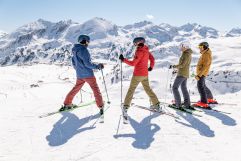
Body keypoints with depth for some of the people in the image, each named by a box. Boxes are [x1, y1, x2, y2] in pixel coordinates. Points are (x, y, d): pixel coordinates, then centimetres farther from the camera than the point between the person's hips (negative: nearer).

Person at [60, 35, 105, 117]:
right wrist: (97, 66, -11)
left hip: (79, 75, 8)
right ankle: (101, 106, 3)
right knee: (95, 89, 2)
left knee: (76, 88, 20)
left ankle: (67, 104, 25)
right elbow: (87, 63, -20)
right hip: (88, 74, -8)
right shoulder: (83, 50, -16)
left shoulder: (75, 50, 10)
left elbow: (74, 63, 19)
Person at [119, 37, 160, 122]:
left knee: (131, 89, -1)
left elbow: (133, 63, -19)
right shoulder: (146, 51, 7)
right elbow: (152, 59, 17)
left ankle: (125, 107, -6)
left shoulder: (139, 52, -16)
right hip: (145, 74, 7)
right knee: (148, 89, 19)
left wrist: (123, 59, -12)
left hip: (137, 74, -7)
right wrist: (151, 67, 30)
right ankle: (156, 105, 23)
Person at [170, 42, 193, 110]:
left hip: (182, 74, -10)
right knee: (184, 88, 16)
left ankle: (178, 104, -6)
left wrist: (173, 66, -11)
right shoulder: (189, 55, 14)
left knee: (175, 88, -5)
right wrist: (177, 68, 22)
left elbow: (182, 65, -22)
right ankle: (187, 104, 18)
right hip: (186, 74, 10)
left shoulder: (186, 54, -16)